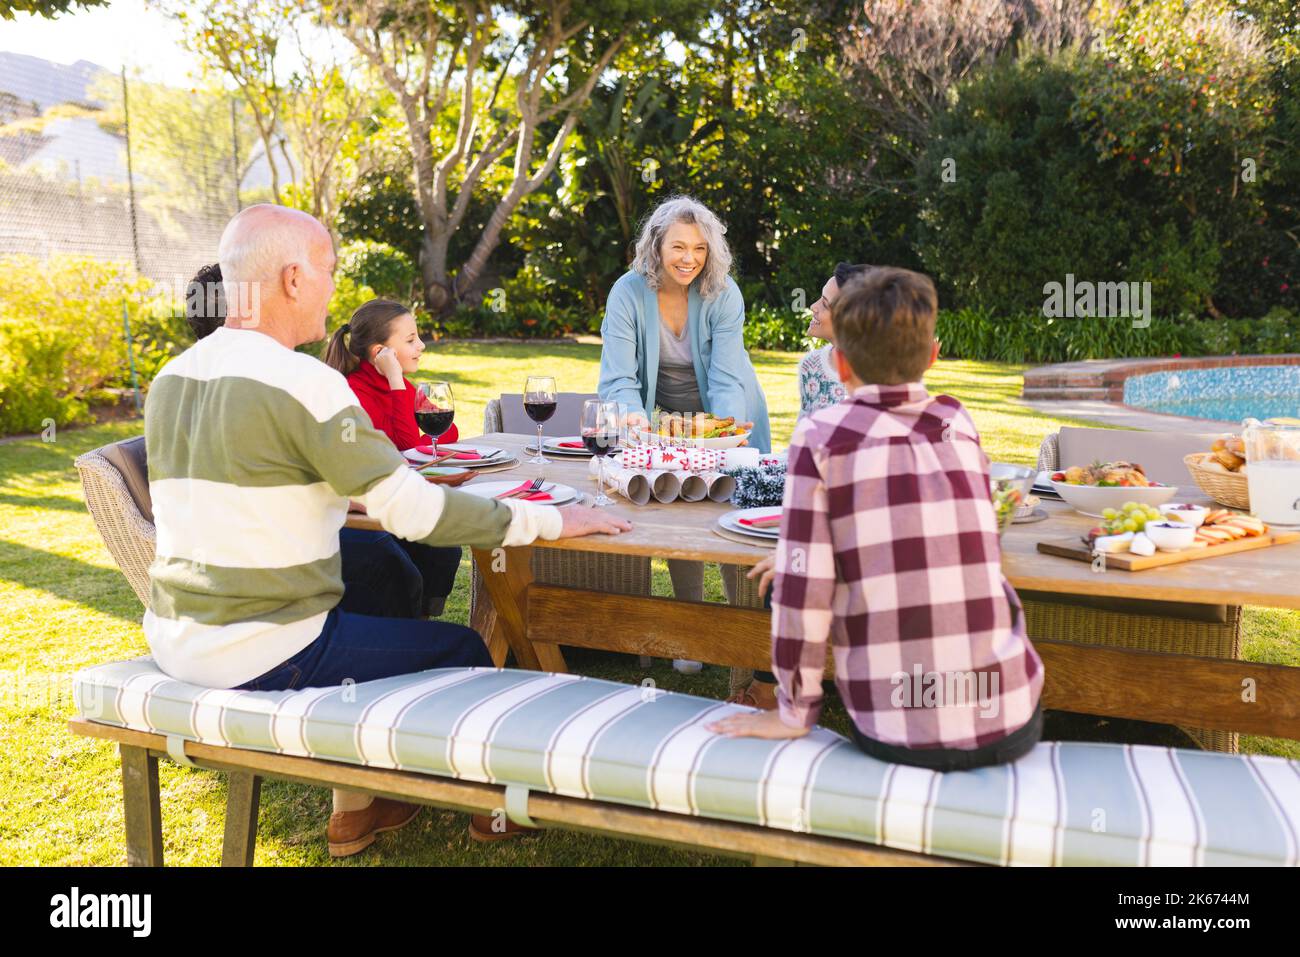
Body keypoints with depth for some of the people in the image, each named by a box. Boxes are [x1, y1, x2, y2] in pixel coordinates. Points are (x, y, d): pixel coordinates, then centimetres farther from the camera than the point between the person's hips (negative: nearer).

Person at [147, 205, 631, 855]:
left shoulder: (170, 379, 6)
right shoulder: (301, 381, -20)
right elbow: (414, 510, -22)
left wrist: (326, 497, 26)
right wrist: (547, 521, -14)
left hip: (174, 641, 9)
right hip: (259, 659, -8)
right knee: (464, 653, 9)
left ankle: (356, 810, 37)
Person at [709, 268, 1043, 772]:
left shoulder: (821, 435, -6)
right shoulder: (961, 427, 7)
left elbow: (803, 588, -10)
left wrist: (794, 713, 1)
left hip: (900, 736, -2)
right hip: (1010, 721, 3)